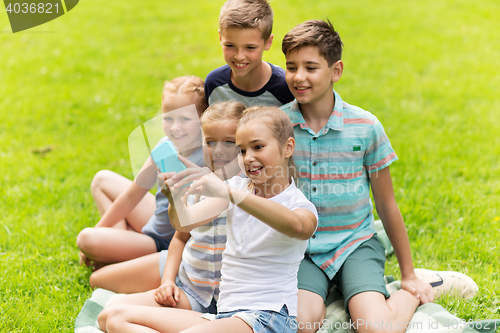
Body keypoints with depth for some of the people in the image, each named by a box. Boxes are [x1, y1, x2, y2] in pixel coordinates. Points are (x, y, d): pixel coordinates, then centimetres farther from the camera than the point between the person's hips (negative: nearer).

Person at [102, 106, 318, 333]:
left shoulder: (299, 204, -4)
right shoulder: (236, 186, 13)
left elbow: (298, 227, -32)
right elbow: (185, 223, -1)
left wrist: (228, 193, -39)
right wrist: (175, 200, -27)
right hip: (224, 314, 8)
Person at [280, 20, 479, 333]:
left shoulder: (366, 127, -7)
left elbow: (387, 205, 2)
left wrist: (409, 275, 8)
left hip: (354, 243, 0)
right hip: (300, 248, 0)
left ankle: (412, 294, 8)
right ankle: (315, 292, 4)